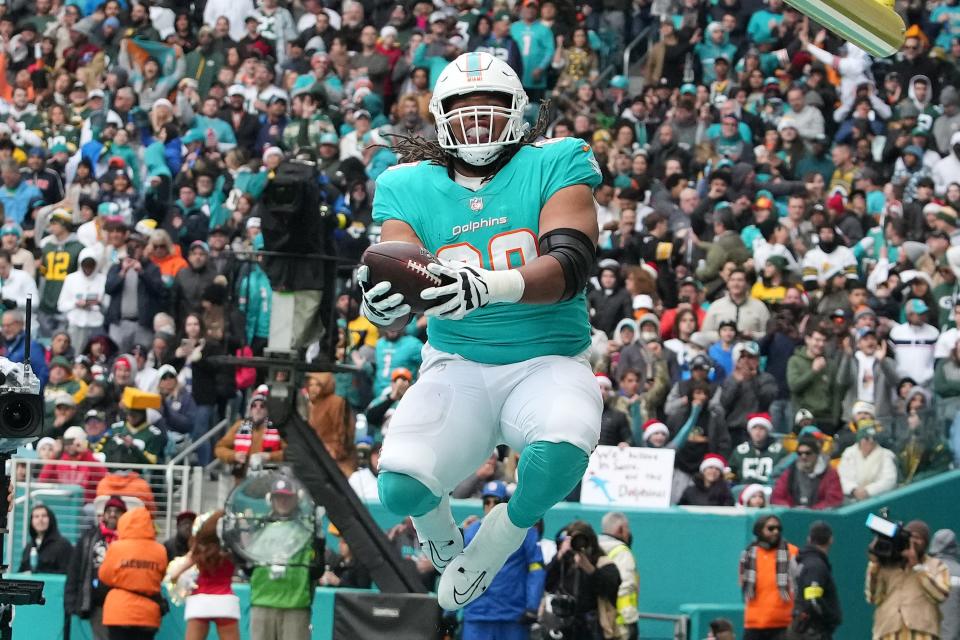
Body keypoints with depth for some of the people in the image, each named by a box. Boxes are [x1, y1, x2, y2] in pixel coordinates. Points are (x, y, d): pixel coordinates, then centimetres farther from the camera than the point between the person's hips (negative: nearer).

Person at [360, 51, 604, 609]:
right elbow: (398, 275, -7)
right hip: (457, 368, 2)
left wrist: (488, 286, -37)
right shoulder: (409, 187, 5)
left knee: (560, 454, -35)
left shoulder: (557, 164, -2)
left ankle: (508, 530, 3)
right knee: (400, 487, -24)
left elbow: (572, 264, -18)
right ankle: (442, 540, 17)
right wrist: (382, 301, -34)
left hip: (548, 363, -2)